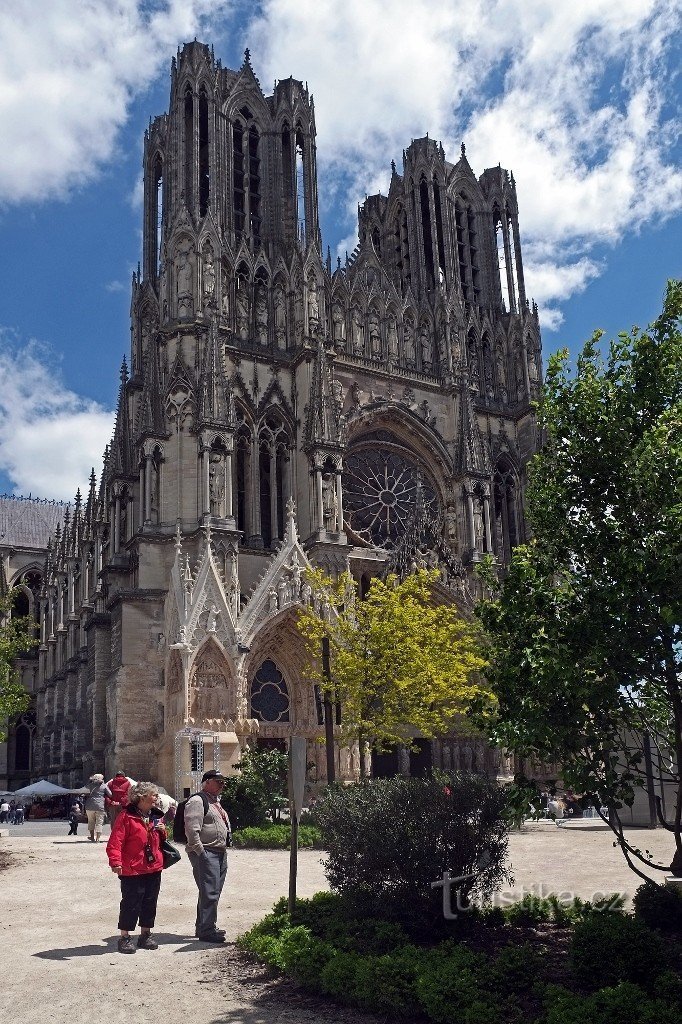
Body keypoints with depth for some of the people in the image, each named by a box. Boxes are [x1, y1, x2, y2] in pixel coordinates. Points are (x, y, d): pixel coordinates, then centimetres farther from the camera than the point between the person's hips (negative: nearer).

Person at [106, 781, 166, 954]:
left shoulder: (155, 817, 12)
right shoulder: (126, 816, -13)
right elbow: (115, 841, -19)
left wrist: (162, 831, 4)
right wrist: (115, 861, -30)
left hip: (154, 868, 7)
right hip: (132, 869, -7)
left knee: (150, 902, 13)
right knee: (131, 903, -2)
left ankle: (146, 934, 25)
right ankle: (124, 938, 10)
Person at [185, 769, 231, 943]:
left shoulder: (215, 802, 21)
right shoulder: (197, 801, -11)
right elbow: (192, 830, -20)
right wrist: (201, 852, -20)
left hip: (220, 853, 10)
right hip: (206, 854, -10)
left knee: (214, 892, 15)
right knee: (209, 893, -9)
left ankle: (203, 927, 26)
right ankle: (207, 931, -3)